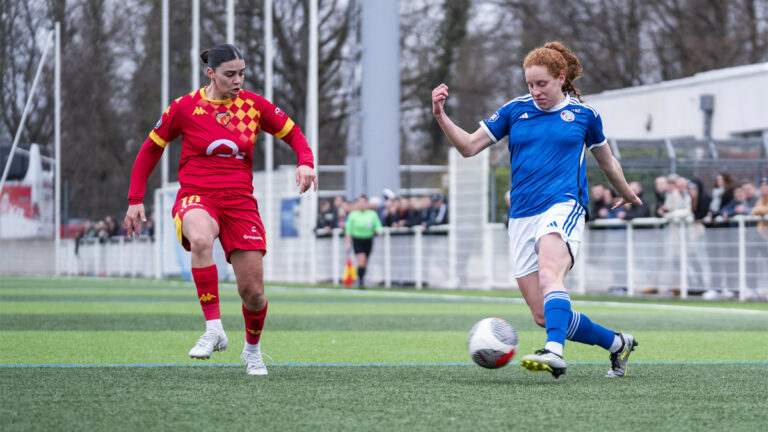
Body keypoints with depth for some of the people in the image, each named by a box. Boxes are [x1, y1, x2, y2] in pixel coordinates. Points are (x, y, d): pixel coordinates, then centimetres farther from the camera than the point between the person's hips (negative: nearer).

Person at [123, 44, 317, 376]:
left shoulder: (254, 105, 4)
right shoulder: (185, 108, -1)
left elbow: (292, 133, 15)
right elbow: (151, 148, 11)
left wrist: (305, 162, -6)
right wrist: (135, 200, 7)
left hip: (240, 202, 2)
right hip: (196, 198, -2)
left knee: (253, 291, -1)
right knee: (200, 239, -40)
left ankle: (252, 349, 30)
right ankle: (214, 330, -38)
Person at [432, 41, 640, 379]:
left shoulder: (583, 114, 9)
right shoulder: (515, 110, 12)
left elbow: (607, 162, 25)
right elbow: (468, 146, 12)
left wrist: (627, 195, 39)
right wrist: (441, 116, -3)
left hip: (564, 206, -4)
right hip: (522, 218, 4)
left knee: (549, 274, -36)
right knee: (544, 316, -1)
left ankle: (554, 352, -55)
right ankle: (617, 343, 18)